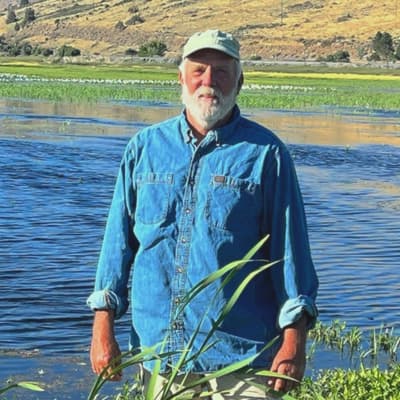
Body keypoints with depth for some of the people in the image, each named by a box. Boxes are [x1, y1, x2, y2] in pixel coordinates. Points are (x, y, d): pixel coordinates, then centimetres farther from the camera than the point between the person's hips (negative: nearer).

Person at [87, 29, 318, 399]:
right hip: (157, 353, 3)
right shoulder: (145, 148, 9)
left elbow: (291, 249, 0)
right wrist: (103, 326, 5)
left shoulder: (264, 154, 0)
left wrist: (295, 339, -6)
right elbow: (119, 240, 10)